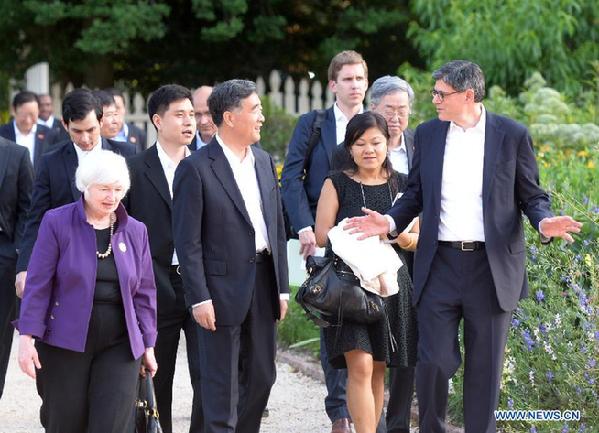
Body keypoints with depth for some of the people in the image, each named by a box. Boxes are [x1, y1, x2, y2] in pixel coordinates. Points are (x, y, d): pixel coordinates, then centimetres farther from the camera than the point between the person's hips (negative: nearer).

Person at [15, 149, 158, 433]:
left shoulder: (135, 231, 9)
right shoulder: (57, 223, -2)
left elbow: (144, 293, 13)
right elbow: (38, 285, -4)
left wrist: (148, 345, 11)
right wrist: (27, 338, -11)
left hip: (119, 344, 2)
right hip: (65, 343, -2)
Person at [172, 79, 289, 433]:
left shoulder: (264, 161, 11)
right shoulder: (196, 168, -10)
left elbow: (277, 228, 14)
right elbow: (188, 240, -11)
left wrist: (282, 287, 10)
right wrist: (199, 297, -15)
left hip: (263, 283, 6)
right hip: (223, 289, -6)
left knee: (262, 377, 11)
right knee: (222, 386, 0)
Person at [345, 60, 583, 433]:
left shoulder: (512, 135, -1)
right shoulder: (428, 134, 7)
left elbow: (531, 195, 4)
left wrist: (544, 222, -17)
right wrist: (390, 222, -3)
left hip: (491, 268, -2)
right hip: (440, 265, 2)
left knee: (484, 366, 6)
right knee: (433, 361, -2)